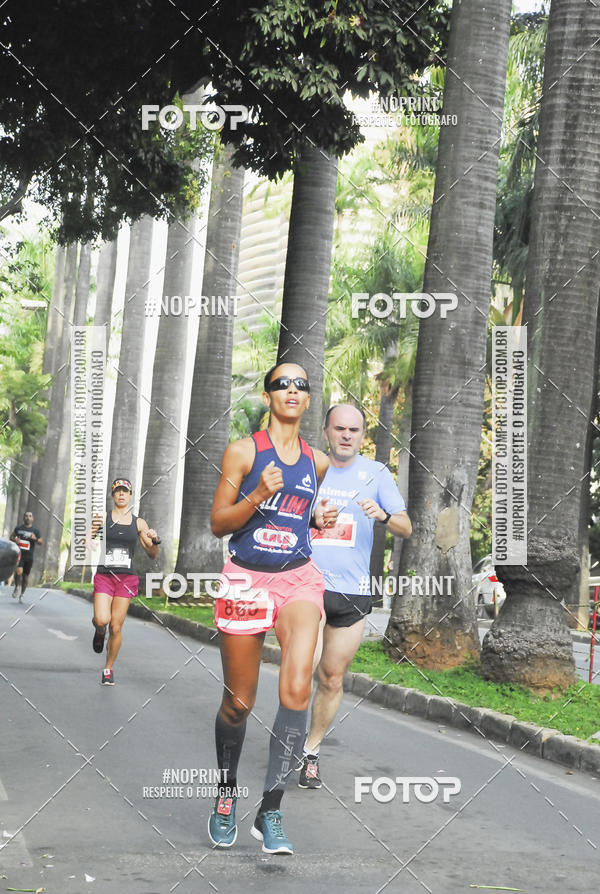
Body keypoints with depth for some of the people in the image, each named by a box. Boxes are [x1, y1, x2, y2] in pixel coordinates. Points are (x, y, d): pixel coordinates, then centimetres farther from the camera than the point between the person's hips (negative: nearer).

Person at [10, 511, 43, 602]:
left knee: (25, 576, 6)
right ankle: (16, 587, 5)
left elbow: (41, 542, 3)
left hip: (29, 556, 1)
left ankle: (22, 594, 22)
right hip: (18, 554, -1)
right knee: (18, 572, -21)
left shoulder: (35, 531, 6)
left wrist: (35, 539, -18)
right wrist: (14, 539, -6)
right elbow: (11, 536, 18)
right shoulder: (18, 528, 8)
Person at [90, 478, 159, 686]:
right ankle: (99, 631, 18)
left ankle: (108, 669, 17)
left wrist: (155, 541, -10)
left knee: (116, 627, 0)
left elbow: (152, 554, 12)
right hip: (104, 575, -1)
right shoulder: (103, 518, 3)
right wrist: (92, 531, -20)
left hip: (127, 578, 1)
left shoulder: (138, 523, 8)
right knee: (101, 620, -20)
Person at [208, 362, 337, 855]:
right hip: (246, 579, -2)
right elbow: (218, 523, -2)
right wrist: (260, 493, -17)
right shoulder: (243, 451, -2)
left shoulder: (317, 461, 10)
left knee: (298, 690, -18)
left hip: (299, 578, 2)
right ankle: (227, 793, 32)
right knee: (239, 702, 6)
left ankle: (271, 811, -9)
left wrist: (321, 519, 6)